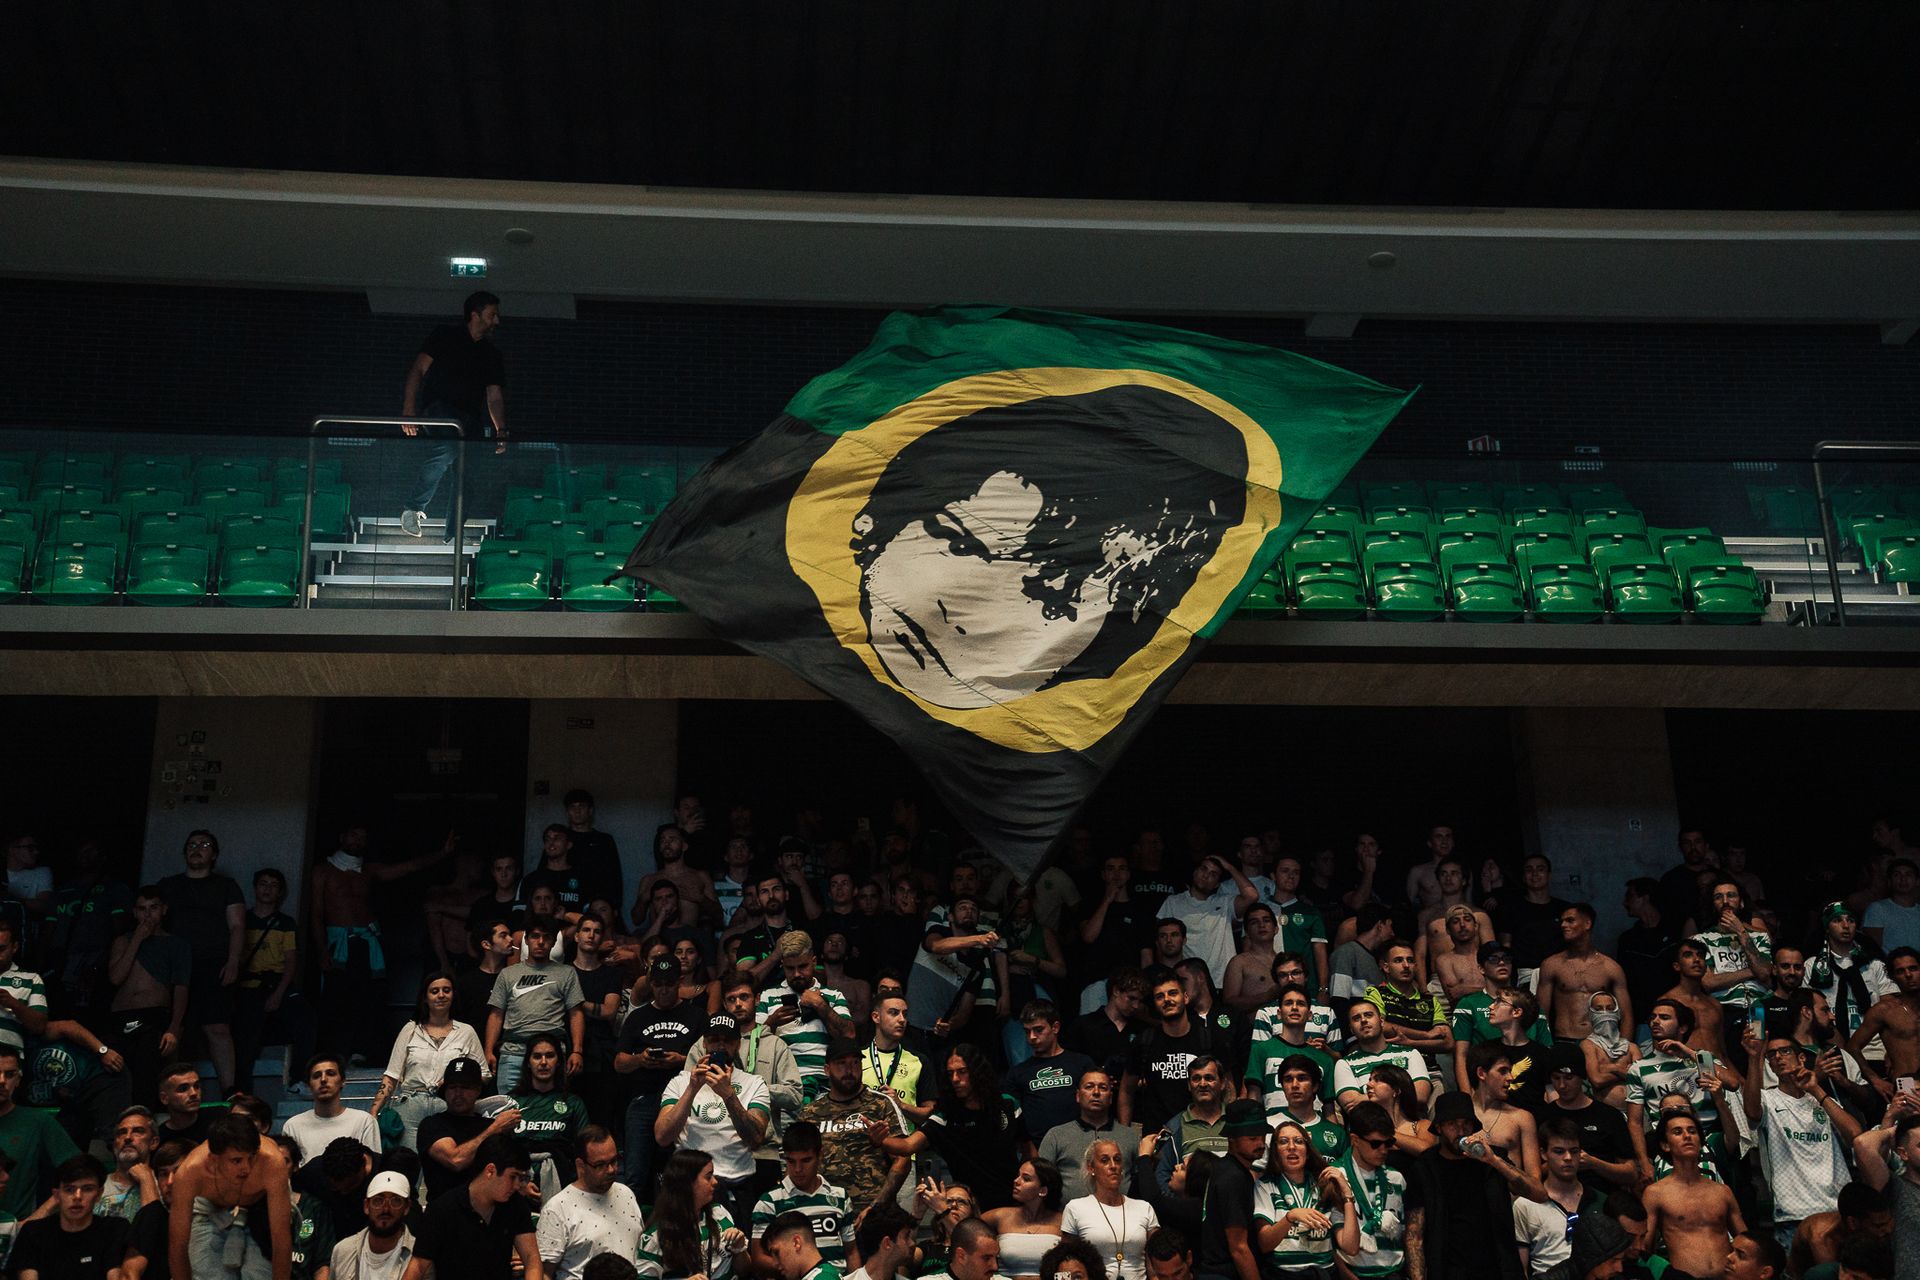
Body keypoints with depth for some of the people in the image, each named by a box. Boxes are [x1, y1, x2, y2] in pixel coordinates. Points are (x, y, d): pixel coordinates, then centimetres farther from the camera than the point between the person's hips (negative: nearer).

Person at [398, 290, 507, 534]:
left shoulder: (491, 355, 18)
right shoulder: (445, 336, 5)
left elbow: (495, 396, 10)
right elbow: (418, 369, -1)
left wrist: (501, 432, -8)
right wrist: (408, 411, -14)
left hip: (468, 418, 6)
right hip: (436, 407, -6)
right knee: (446, 446, -33)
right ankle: (413, 508, -20)